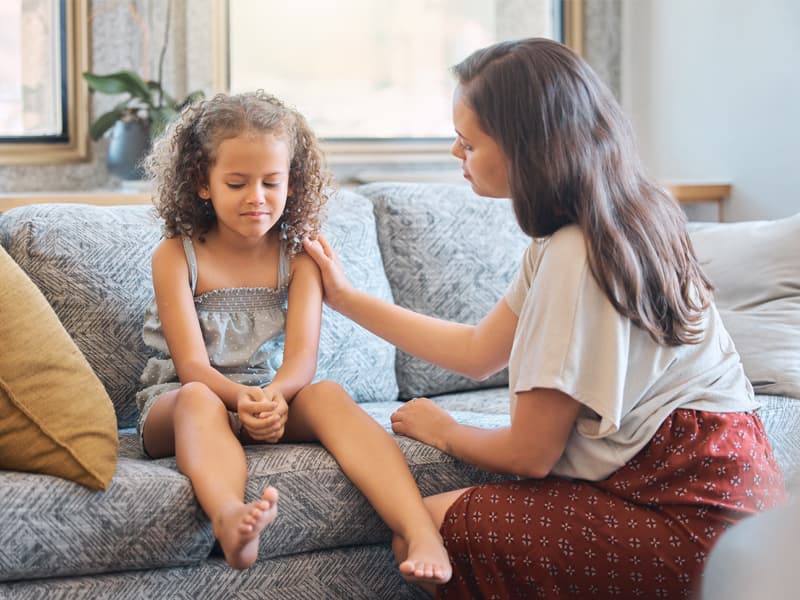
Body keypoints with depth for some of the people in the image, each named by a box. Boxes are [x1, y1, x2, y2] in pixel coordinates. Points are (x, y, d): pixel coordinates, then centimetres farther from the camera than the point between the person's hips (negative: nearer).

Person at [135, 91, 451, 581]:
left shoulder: (298, 257, 4)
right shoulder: (176, 256, -3)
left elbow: (302, 358, -9)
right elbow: (192, 365, -13)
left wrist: (274, 395, -33)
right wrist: (242, 398, -35)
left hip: (277, 399, 2)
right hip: (177, 405, -2)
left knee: (329, 395, -29)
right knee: (198, 398, -37)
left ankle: (422, 534, -50)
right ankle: (231, 520, -70)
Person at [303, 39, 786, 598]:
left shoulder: (573, 258, -20)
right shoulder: (617, 225, 9)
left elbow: (528, 455, -13)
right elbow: (479, 351, 17)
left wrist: (440, 429, 8)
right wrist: (347, 297, 22)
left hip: (692, 519, -9)